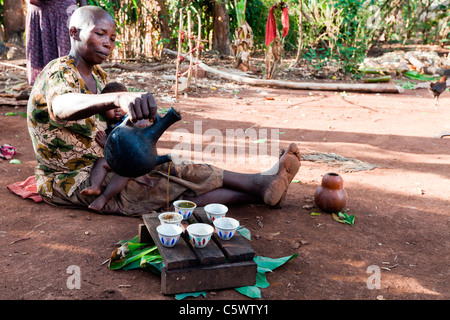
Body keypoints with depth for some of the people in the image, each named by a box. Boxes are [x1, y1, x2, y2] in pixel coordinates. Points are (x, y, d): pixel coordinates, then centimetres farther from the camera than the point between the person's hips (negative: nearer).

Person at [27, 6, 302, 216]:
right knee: (175, 174, -19)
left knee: (176, 189, -12)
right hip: (70, 181, -7)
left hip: (100, 167, 7)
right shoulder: (58, 73, -21)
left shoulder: (98, 75, 8)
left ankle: (258, 194, -20)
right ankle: (258, 184, -15)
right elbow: (62, 106, -47)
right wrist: (119, 97, -68)